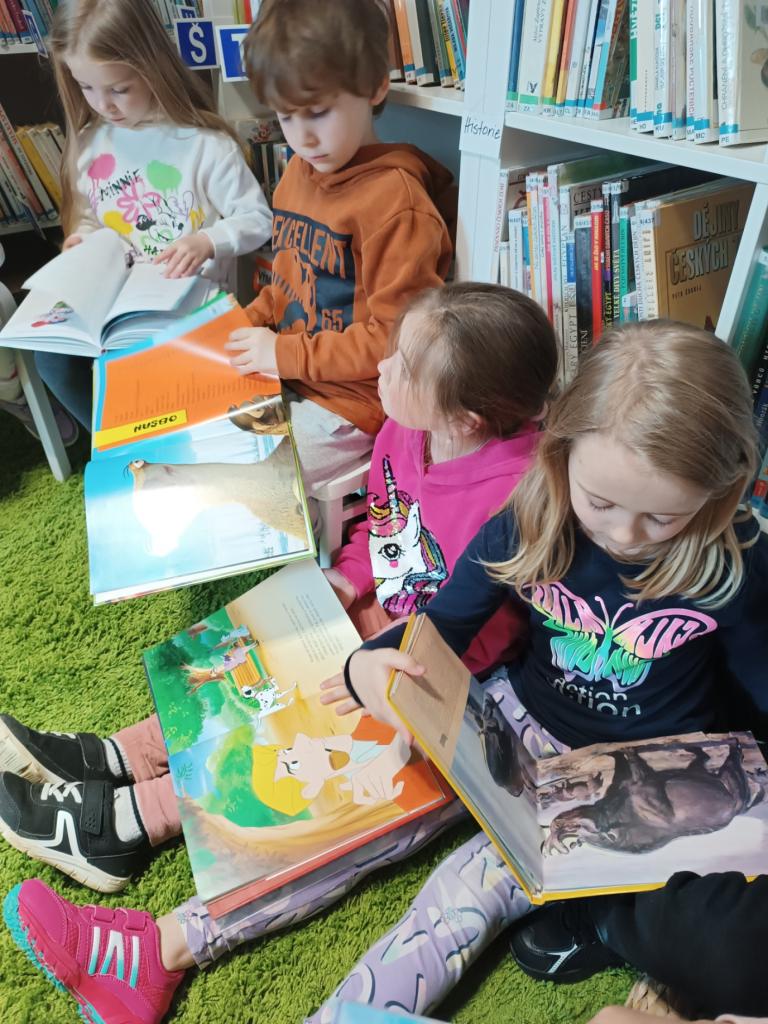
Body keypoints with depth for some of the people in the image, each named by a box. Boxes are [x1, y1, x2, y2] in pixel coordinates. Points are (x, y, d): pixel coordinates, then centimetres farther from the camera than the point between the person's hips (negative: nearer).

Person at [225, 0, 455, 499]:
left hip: (343, 410, -8)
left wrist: (285, 354, -17)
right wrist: (248, 323, 2)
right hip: (283, 380, 8)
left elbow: (394, 338, -19)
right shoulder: (298, 171, 7)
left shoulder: (393, 199, -18)